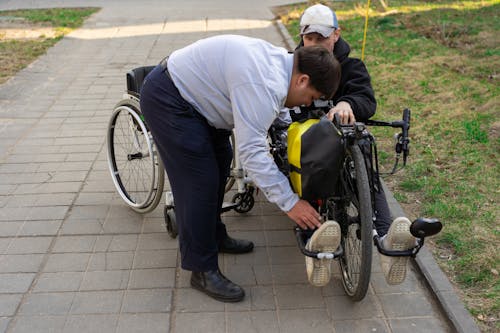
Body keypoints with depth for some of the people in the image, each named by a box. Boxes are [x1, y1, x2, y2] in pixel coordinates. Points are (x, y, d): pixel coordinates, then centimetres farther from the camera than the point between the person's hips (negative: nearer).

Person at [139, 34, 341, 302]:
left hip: (187, 89, 11)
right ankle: (202, 270, 1)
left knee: (220, 160, 17)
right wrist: (289, 202, -30)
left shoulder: (280, 60, 2)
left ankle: (213, 236, 33)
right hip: (166, 101, -11)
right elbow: (251, 150, -33)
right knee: (201, 181, -11)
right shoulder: (265, 85, -29)